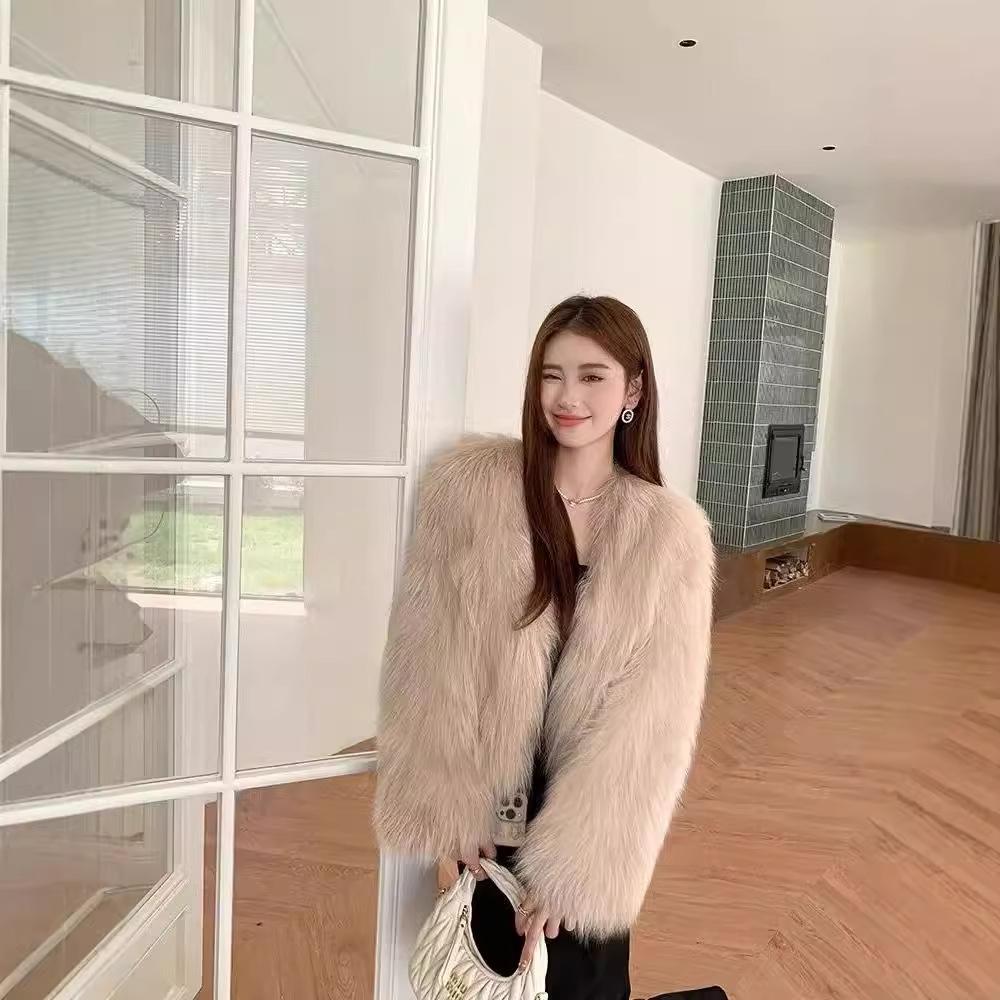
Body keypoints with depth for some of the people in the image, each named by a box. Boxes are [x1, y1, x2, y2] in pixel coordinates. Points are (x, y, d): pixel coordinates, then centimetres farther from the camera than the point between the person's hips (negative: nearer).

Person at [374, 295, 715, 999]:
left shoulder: (671, 535, -9)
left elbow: (652, 720, -11)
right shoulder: (468, 484, -11)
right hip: (483, 817, 1)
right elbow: (429, 666, -9)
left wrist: (571, 865, -13)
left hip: (590, 833, 0)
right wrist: (444, 814, -8)